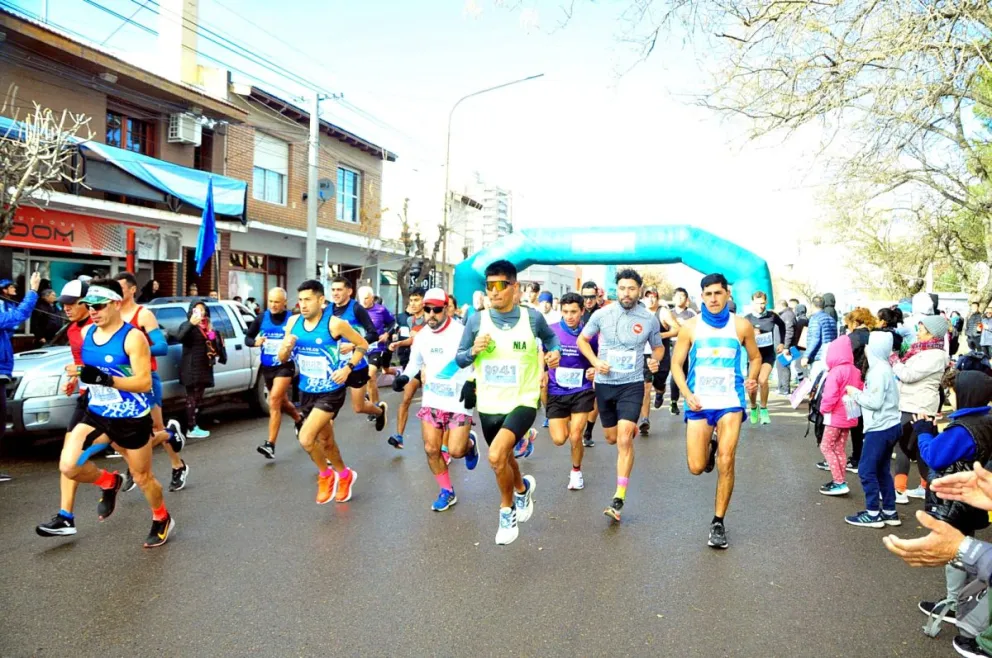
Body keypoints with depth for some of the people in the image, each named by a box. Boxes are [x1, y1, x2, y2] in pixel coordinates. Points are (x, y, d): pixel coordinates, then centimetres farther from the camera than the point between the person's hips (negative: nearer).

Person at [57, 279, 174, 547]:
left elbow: (144, 383, -24)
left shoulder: (133, 337, -19)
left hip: (132, 420, -6)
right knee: (69, 466, -15)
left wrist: (105, 379, -34)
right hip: (96, 414, 6)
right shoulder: (87, 332, 2)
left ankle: (162, 519, 36)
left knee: (142, 477, 9)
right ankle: (109, 483, 18)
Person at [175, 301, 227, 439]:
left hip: (203, 368, 8)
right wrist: (191, 323, -36)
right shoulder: (187, 325, -5)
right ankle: (191, 429, -5)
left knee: (198, 398, 11)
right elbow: (179, 338, -27)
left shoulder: (207, 327, 18)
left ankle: (193, 425, 18)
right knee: (192, 397, -7)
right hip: (191, 368, -8)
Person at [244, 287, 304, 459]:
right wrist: (255, 342, -14)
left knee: (274, 401, -19)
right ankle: (298, 419, 51)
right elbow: (247, 337, 7)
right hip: (266, 367, 5)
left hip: (285, 365, -5)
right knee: (282, 402, 20)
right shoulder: (261, 318, -1)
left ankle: (270, 444, -16)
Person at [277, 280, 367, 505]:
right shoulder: (293, 322, -2)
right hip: (306, 391, 6)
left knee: (306, 438, -16)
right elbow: (282, 359, 5)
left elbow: (362, 345, -5)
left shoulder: (335, 323, -17)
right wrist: (286, 348, -17)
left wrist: (348, 368, -17)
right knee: (325, 440, 19)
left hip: (331, 391, -6)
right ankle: (344, 475, 43)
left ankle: (325, 475, 12)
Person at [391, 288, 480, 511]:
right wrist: (404, 377, -2)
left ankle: (470, 444, 28)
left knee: (455, 451, -9)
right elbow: (415, 362, 16)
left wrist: (471, 383, -25)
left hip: (459, 402, -5)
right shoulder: (422, 336, 1)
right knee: (431, 449, 4)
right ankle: (447, 492, 24)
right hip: (432, 400, 5)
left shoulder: (462, 333, -17)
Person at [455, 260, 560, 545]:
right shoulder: (476, 320, -6)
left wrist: (554, 352, -8)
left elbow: (550, 338, 13)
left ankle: (507, 509, 5)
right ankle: (522, 489, 58)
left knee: (496, 455, -24)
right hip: (488, 405, 4)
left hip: (523, 402, -3)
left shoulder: (532, 317, -8)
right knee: (505, 459, 23)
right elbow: (459, 360, 2)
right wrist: (473, 351, -19)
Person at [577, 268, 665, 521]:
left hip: (632, 385, -2)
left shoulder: (650, 319, -5)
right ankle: (632, 428, 56)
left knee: (624, 439, -16)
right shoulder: (602, 314, -5)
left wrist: (655, 359, -11)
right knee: (612, 438, 18)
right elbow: (582, 340, 7)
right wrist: (595, 361, -10)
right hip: (604, 384, 3)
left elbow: (658, 346, 12)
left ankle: (619, 499, -9)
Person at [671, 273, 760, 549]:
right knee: (696, 467, 2)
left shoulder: (741, 325, 2)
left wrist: (752, 379, -6)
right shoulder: (691, 326, 1)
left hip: (730, 401, -1)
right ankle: (710, 448, 39)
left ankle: (718, 522, 7)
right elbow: (676, 363, 3)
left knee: (726, 463, -9)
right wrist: (687, 395, -10)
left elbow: (755, 357, 15)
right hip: (699, 402, 1)